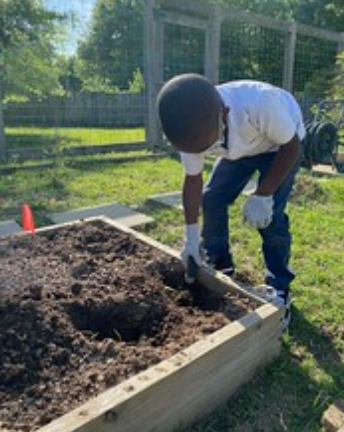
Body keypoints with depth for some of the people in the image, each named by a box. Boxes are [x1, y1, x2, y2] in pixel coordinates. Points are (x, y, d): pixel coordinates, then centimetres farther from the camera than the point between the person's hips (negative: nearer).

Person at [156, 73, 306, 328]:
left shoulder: (261, 102, -44)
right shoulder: (194, 130, -27)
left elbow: (292, 147, -26)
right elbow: (193, 180, -14)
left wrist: (262, 196, -30)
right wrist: (192, 235, -12)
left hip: (282, 144, -4)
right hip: (240, 147, 5)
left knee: (270, 215, -17)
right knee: (211, 199, -5)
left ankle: (279, 288, 3)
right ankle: (220, 266, 17)